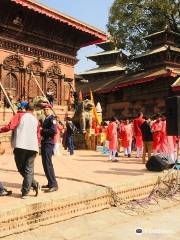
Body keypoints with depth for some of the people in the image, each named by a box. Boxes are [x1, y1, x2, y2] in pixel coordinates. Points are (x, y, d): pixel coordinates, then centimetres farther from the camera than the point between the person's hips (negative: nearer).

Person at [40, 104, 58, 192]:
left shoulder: (52, 119, -9)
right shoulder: (46, 119, 19)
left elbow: (54, 131, -22)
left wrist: (42, 130, -14)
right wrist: (41, 131, 7)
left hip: (48, 144, -10)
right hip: (44, 143, 10)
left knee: (48, 164, -13)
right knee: (45, 164, 13)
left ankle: (54, 185, -10)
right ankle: (50, 183, 21)